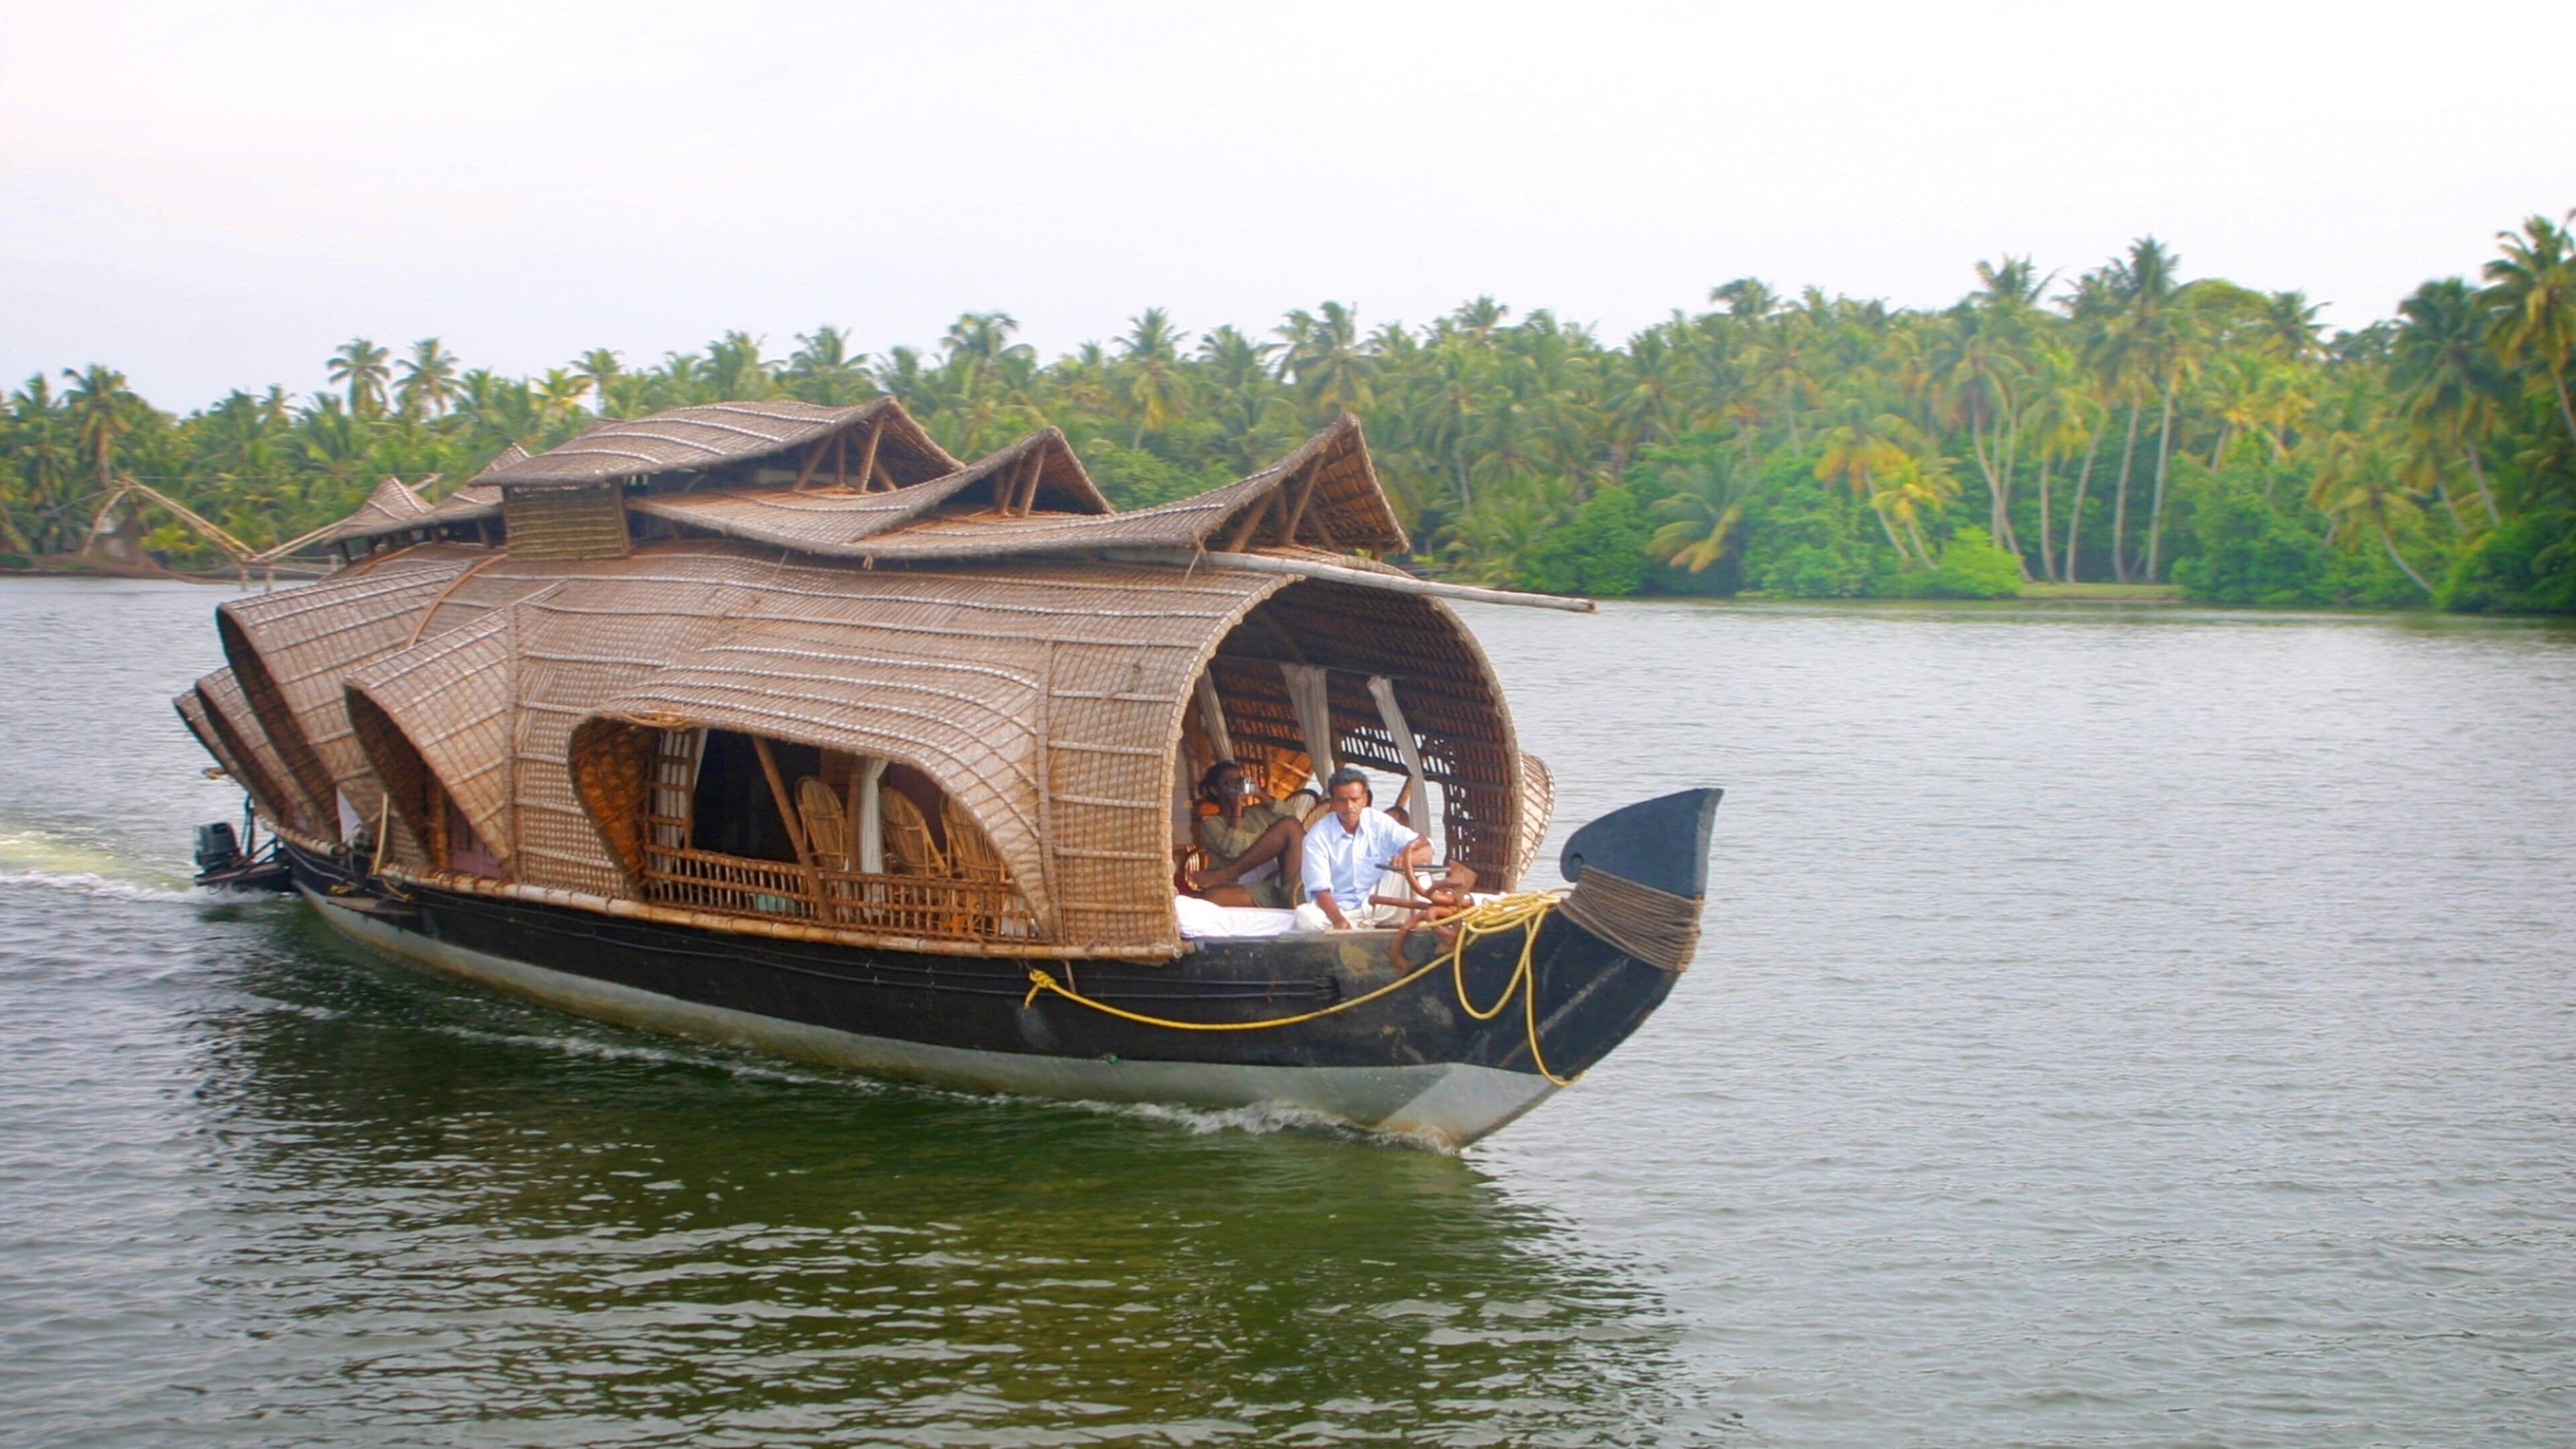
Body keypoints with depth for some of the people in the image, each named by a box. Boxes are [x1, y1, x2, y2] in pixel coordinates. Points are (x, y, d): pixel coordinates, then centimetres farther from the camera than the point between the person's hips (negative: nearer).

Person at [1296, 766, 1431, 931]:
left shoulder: (1381, 823, -3)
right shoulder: (1318, 836, -10)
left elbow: (1426, 849, -9)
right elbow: (1320, 888, -16)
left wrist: (1407, 858, -35)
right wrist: (1338, 921, -36)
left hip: (1376, 905, 2)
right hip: (1337, 910, -2)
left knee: (1417, 869, -20)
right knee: (1305, 915, -35)